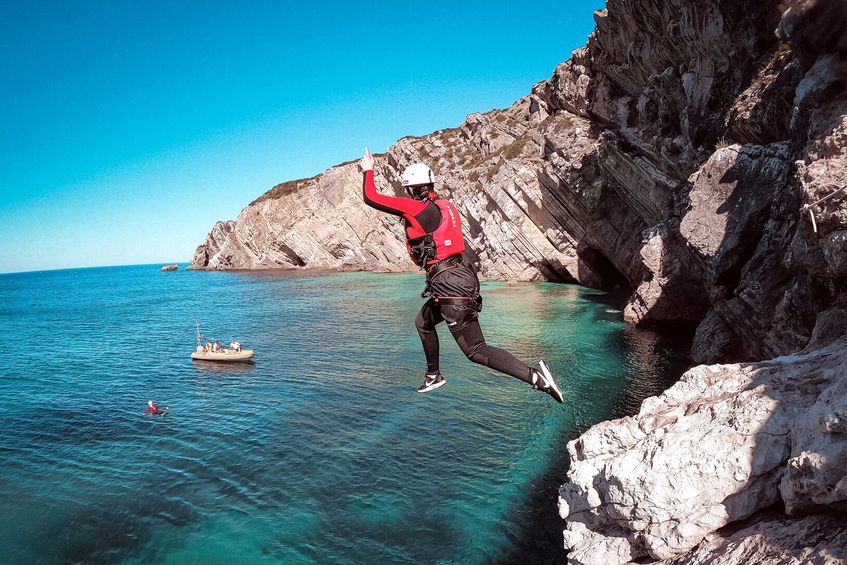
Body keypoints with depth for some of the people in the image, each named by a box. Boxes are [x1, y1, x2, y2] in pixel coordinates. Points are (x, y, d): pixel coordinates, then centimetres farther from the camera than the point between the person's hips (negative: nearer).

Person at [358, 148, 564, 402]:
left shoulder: (415, 207, -9)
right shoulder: (445, 206, 14)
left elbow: (371, 198, -4)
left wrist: (368, 171, 13)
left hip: (449, 283, -9)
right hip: (461, 275, 9)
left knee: (476, 350, -8)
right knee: (423, 322, 31)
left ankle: (534, 376, -19)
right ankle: (434, 375, 43)